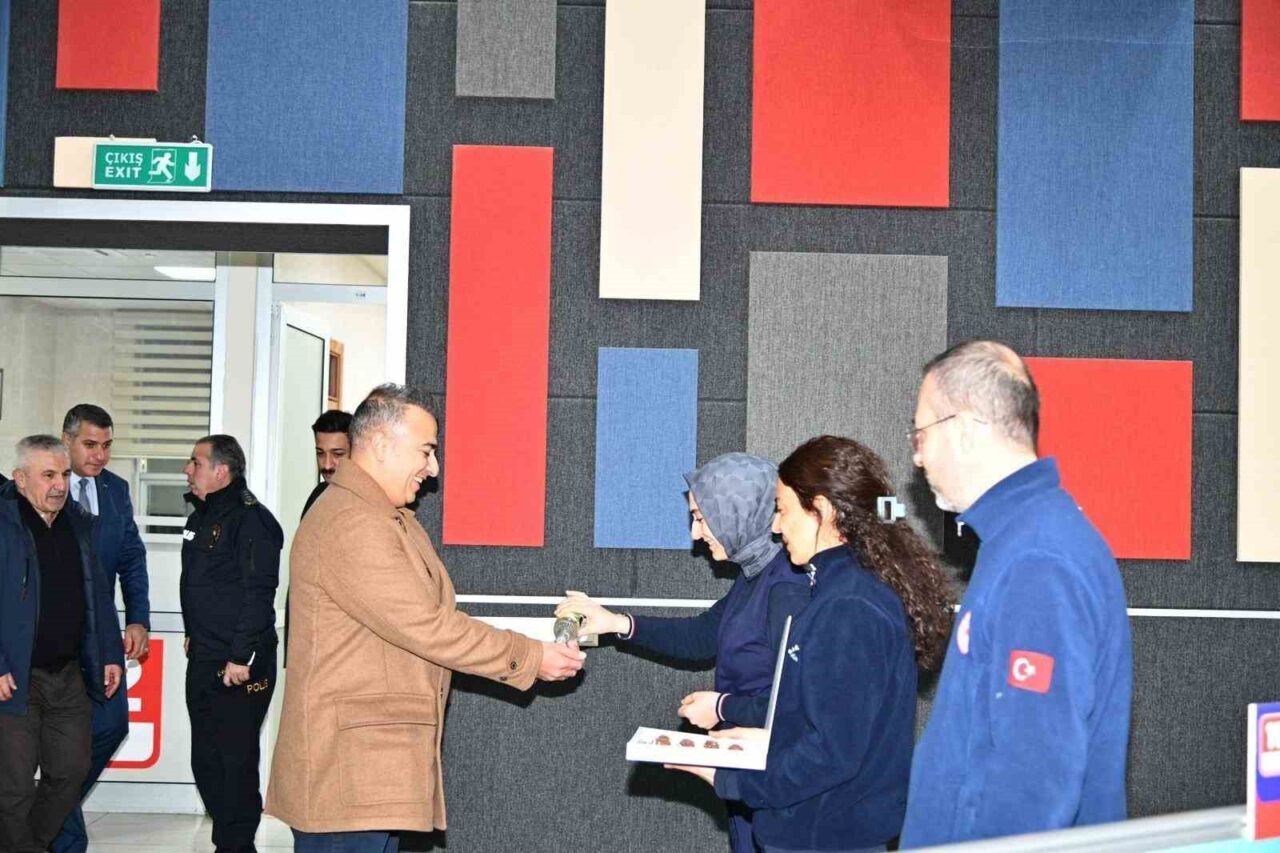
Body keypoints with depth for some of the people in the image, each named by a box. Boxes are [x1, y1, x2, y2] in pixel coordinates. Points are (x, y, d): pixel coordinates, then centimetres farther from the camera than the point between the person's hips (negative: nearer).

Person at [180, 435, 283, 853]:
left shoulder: (251, 520, -15)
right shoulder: (202, 517, 15)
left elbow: (259, 595, -20)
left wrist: (241, 657, -22)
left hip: (238, 668, -10)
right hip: (203, 662, 10)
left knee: (235, 763, -4)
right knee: (206, 763, 14)